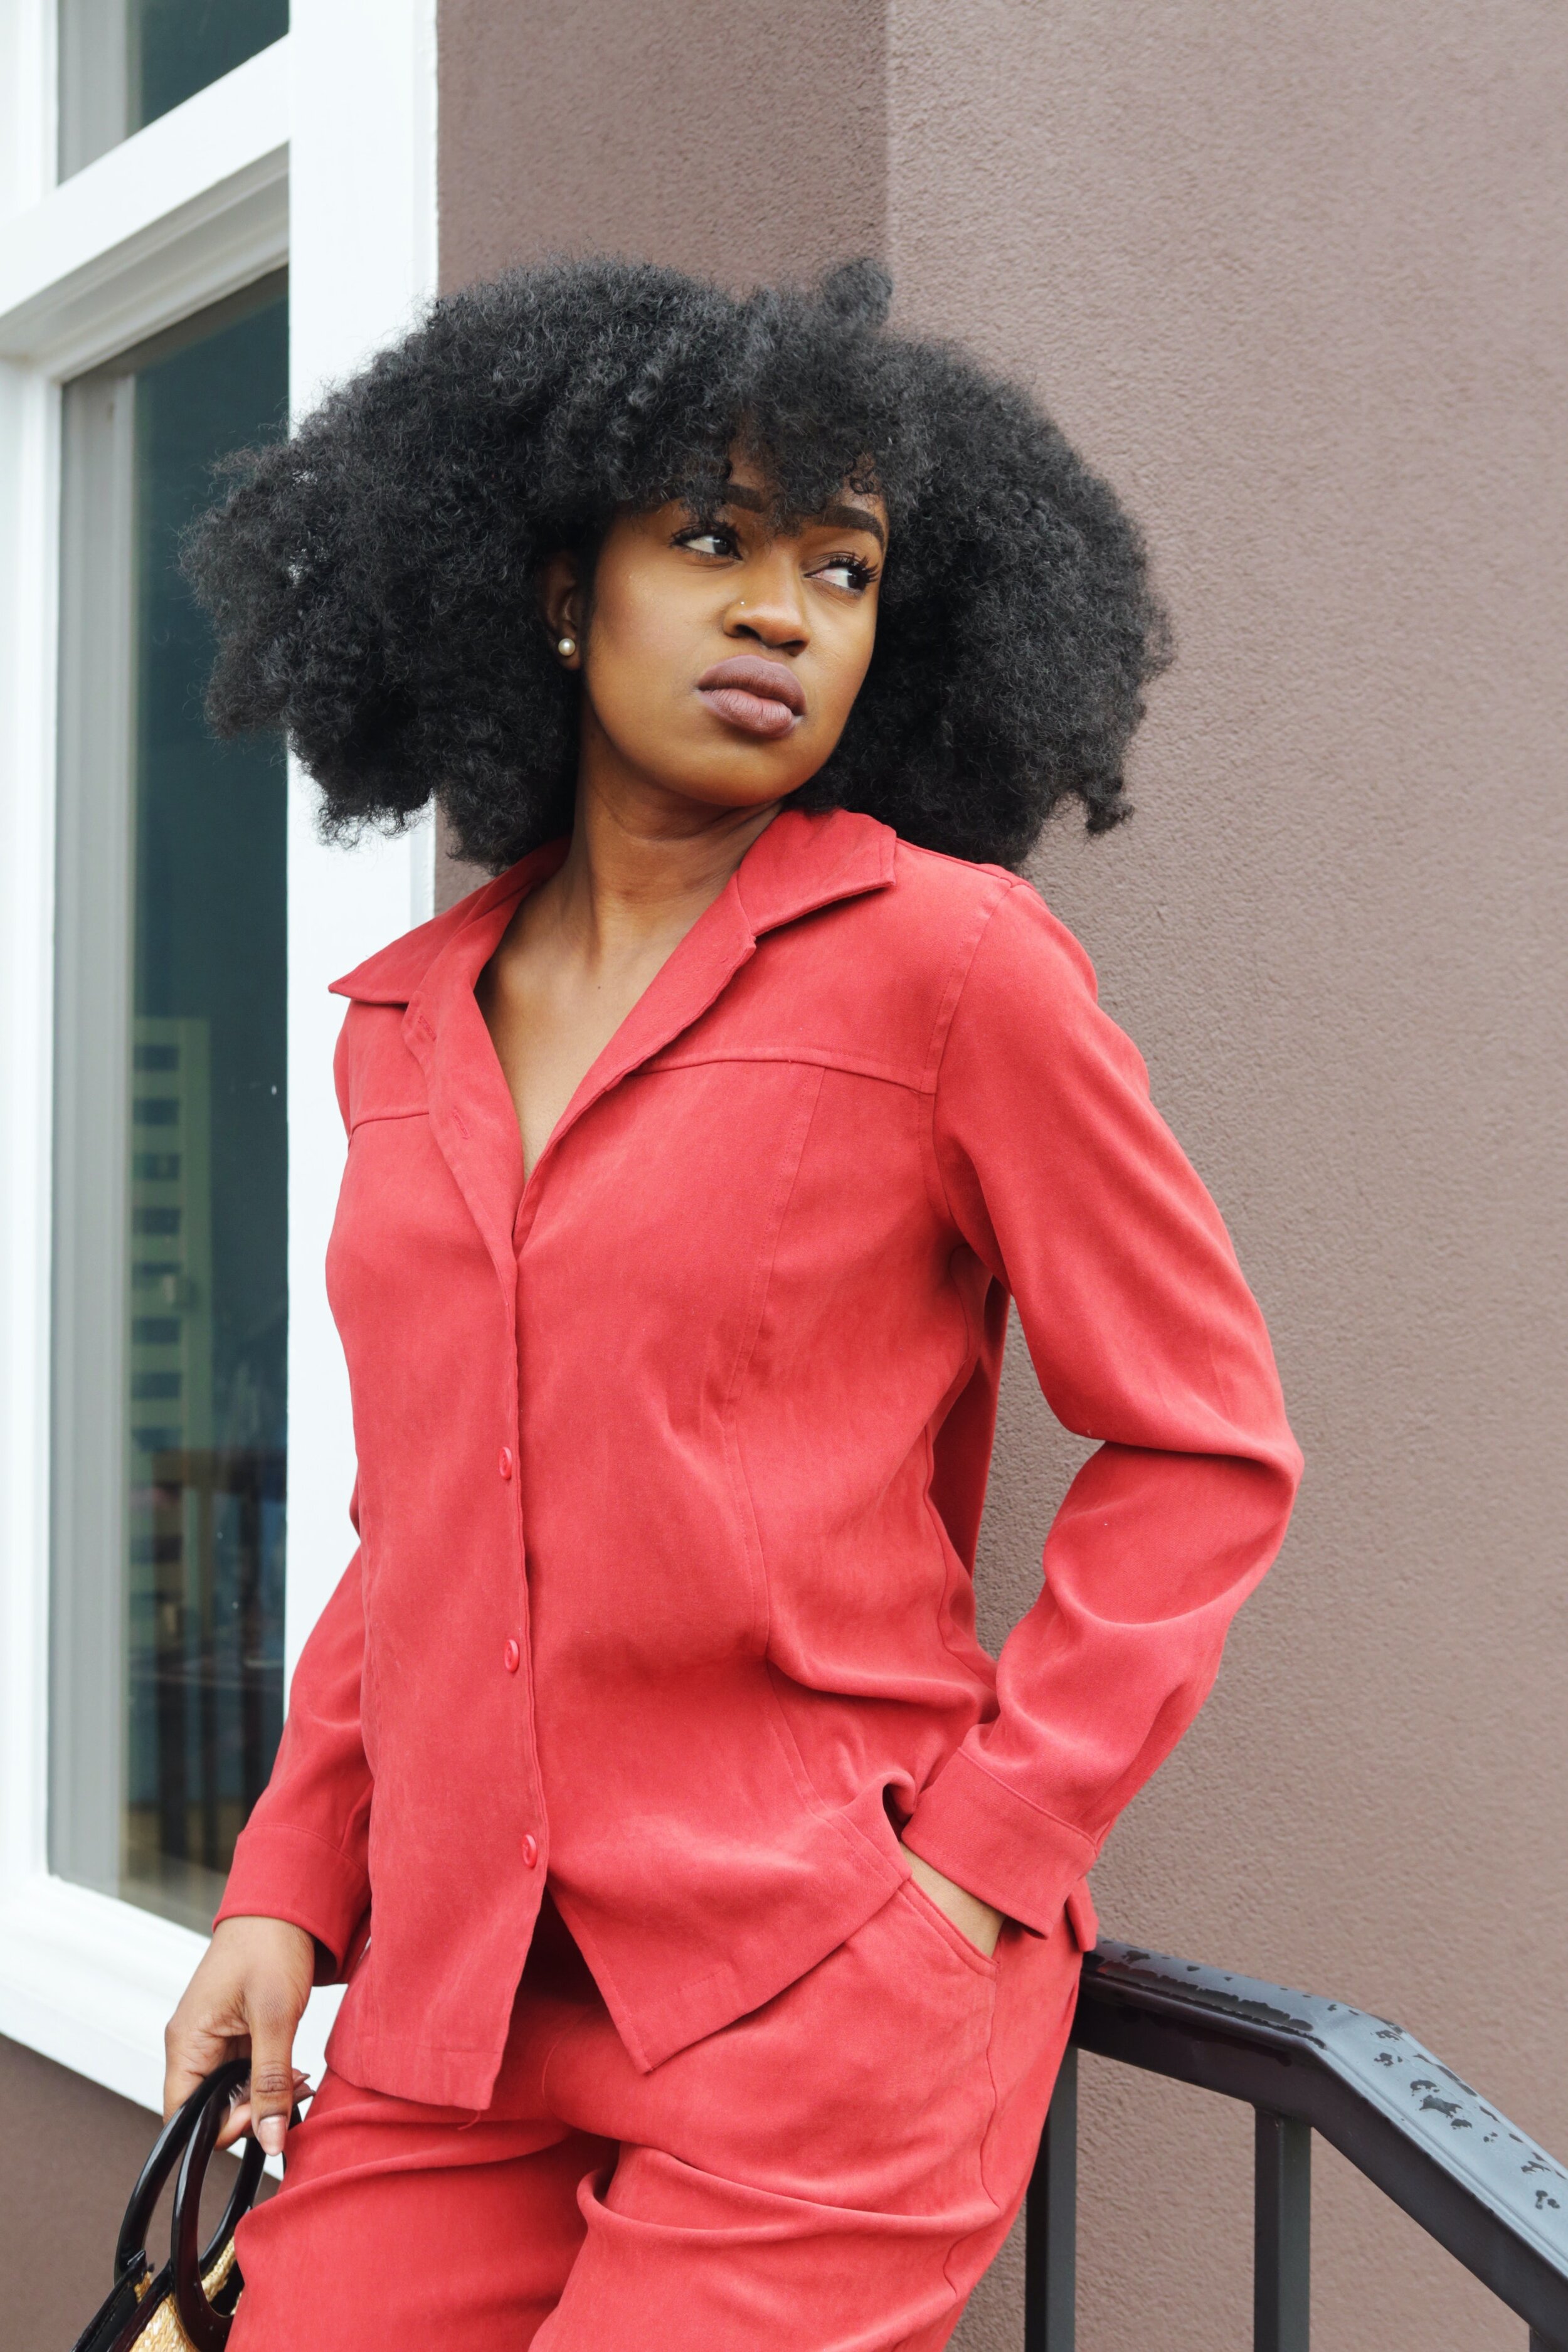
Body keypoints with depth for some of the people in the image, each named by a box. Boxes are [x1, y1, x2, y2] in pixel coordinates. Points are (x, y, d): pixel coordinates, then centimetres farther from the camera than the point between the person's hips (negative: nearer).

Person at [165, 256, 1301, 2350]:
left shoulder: (944, 957, -5)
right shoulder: (410, 1022, 11)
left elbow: (1207, 1452, -2)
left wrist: (982, 1859, -9)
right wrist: (289, 1886, 8)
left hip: (819, 2005, -4)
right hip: (450, 1999, 5)